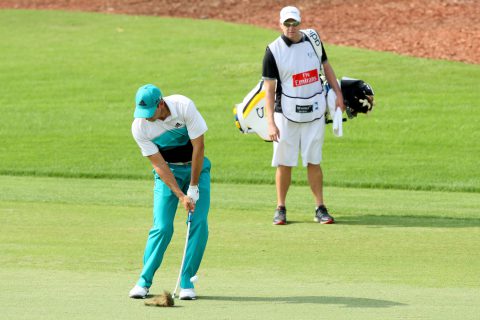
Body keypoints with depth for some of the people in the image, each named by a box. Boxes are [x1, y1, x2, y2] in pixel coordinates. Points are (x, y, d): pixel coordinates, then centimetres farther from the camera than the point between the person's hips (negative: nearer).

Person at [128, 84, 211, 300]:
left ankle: (187, 282, -4)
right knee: (162, 227, -12)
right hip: (168, 171, 0)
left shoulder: (184, 106, -26)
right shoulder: (139, 127, -20)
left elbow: (198, 146, -19)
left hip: (195, 166, 0)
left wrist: (193, 188, -17)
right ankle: (144, 281, 0)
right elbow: (158, 164, -17)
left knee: (199, 224, -12)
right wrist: (181, 196, -23)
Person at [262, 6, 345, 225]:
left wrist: (338, 94, 10)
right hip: (286, 114, -3)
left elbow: (326, 67, 17)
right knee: (284, 163, 2)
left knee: (313, 161, 5)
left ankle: (320, 209, 8)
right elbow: (269, 89, -9)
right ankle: (281, 209, 12)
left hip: (314, 111, 3)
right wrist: (270, 122, -15)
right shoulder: (273, 51, -9)